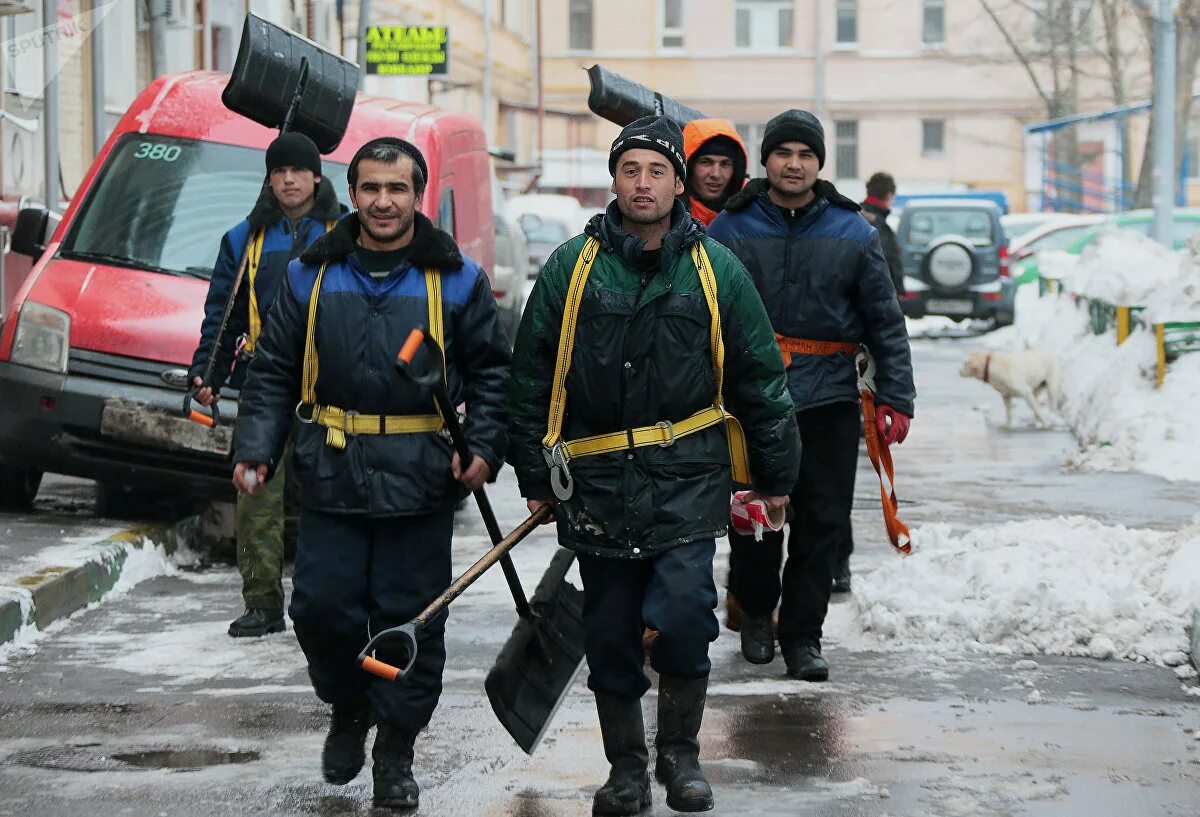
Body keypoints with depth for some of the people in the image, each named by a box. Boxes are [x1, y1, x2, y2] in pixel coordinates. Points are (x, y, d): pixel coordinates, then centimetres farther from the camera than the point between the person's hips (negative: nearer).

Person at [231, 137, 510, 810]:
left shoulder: (457, 279, 4)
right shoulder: (312, 275, 8)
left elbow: (493, 371, 8)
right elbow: (275, 372, 12)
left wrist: (485, 446, -6)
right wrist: (256, 449, 1)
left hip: (420, 480, -2)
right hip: (332, 475, 2)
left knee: (410, 616, 1)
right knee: (323, 606, -1)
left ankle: (396, 749, 14)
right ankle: (349, 708, 28)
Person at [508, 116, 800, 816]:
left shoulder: (716, 270, 3)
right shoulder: (572, 267, 3)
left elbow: (760, 378, 10)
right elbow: (532, 378, 9)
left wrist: (775, 475, 12)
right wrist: (536, 476, 9)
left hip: (688, 477, -1)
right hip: (597, 482, 1)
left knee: (681, 612, -16)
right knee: (610, 634, 6)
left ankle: (682, 753, 6)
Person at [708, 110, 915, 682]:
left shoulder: (852, 234, 5)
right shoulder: (730, 230, 3)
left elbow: (885, 323, 9)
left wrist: (895, 399, 3)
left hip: (829, 402, 1)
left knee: (822, 523, 0)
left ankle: (802, 635, 11)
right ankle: (756, 613, 28)